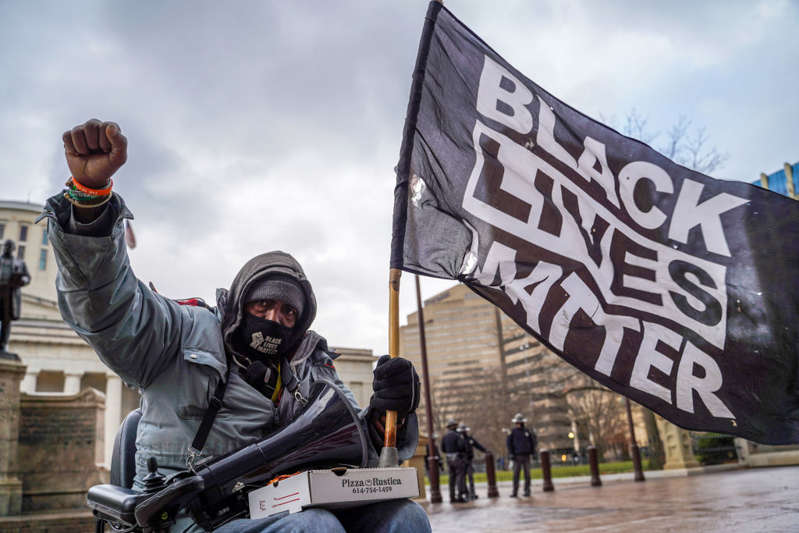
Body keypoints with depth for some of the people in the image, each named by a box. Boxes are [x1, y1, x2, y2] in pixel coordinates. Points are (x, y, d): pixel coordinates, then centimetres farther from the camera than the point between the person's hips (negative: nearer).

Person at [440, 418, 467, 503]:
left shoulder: (445, 436, 7)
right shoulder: (457, 435, -12)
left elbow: (442, 449, 8)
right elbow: (462, 445, -23)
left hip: (449, 459, 6)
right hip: (458, 458, -6)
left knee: (452, 477, 10)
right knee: (460, 477, -4)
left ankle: (452, 497, 11)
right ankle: (460, 496, -9)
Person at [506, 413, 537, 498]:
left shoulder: (527, 431, 6)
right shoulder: (513, 432, 1)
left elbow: (534, 442, 11)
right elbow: (509, 443, -1)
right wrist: (511, 454, -10)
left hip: (526, 456, 1)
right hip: (517, 456, -1)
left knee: (527, 474, 1)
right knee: (516, 475, -4)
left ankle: (527, 491, 9)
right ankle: (515, 492, 0)